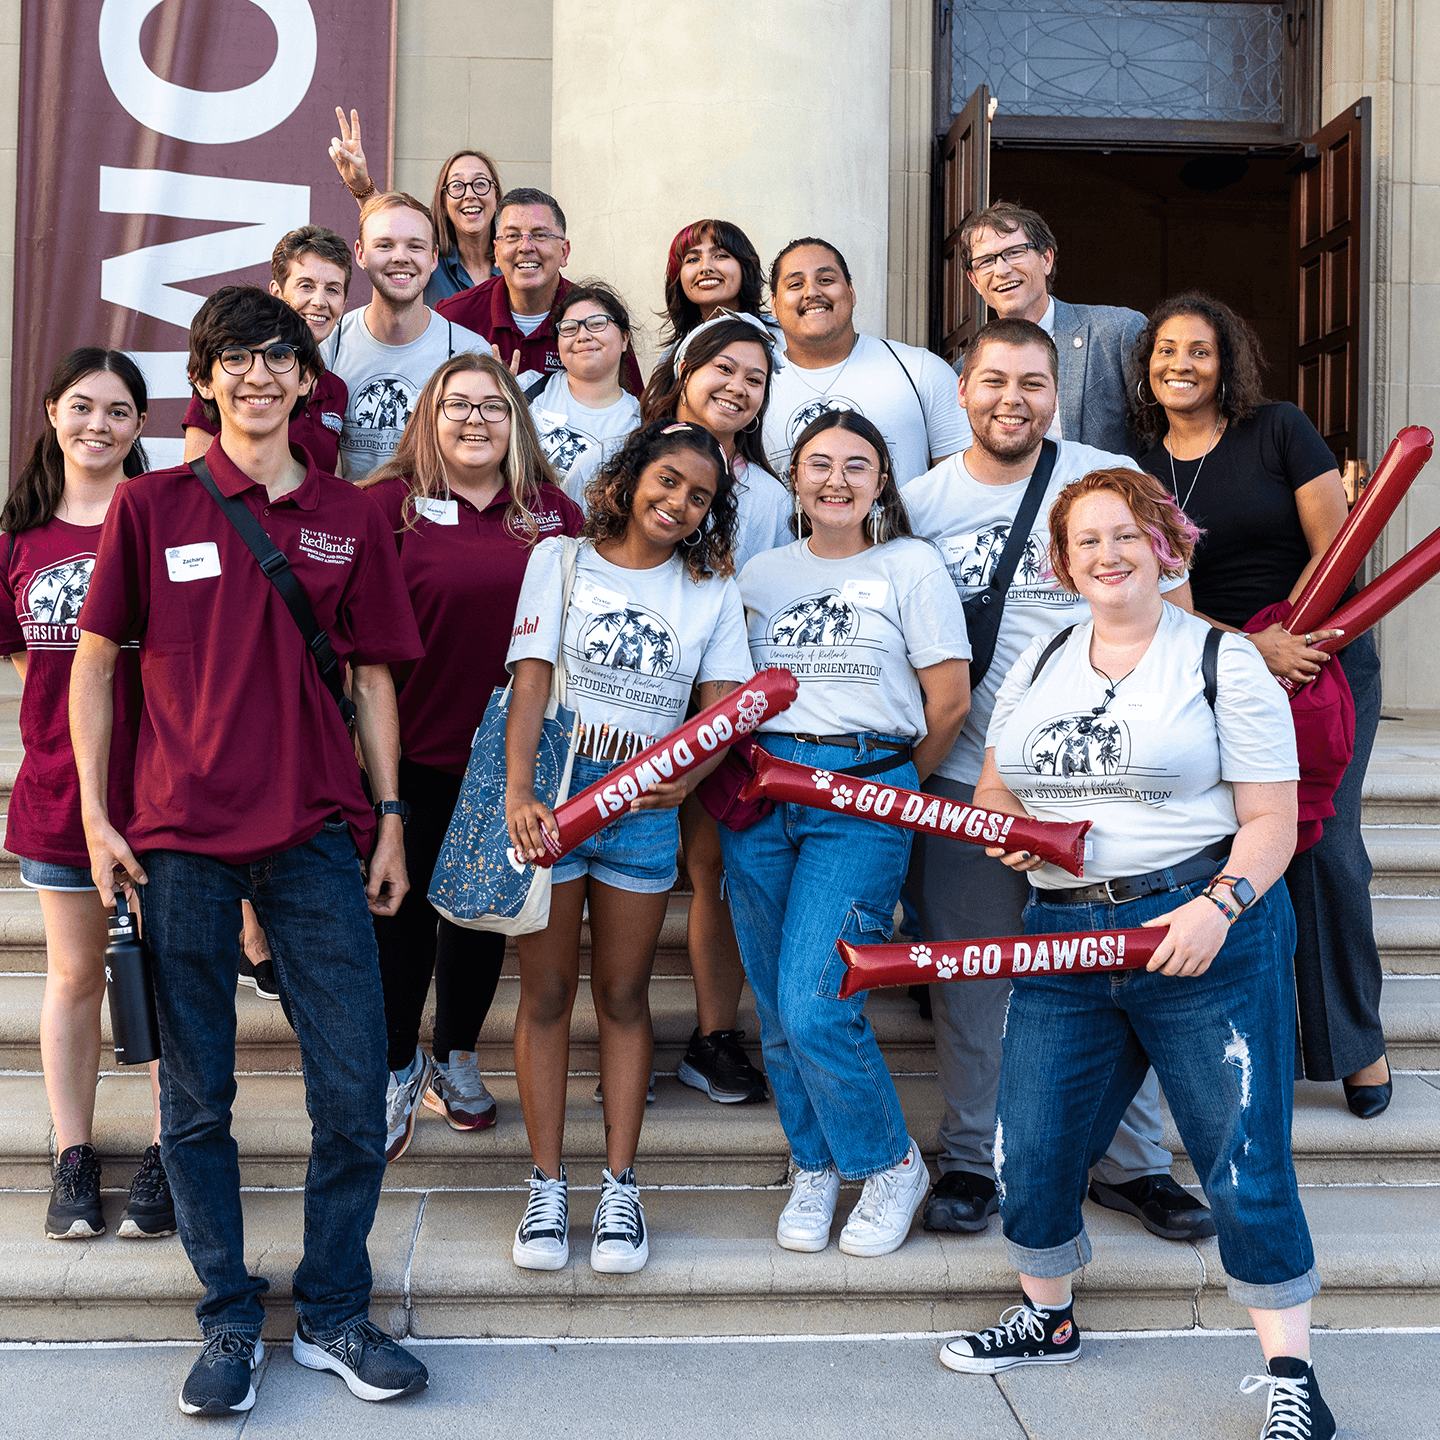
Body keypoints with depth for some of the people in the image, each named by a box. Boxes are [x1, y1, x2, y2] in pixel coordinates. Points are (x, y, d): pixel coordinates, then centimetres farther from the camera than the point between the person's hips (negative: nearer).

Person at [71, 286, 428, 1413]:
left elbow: (372, 676, 11)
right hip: (180, 840, -1)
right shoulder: (152, 506, 4)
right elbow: (96, 661, 7)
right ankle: (231, 1319, 23)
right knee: (197, 1100, 7)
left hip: (318, 836, 1)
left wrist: (390, 818, 7)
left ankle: (334, 1313, 20)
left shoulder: (351, 517, 8)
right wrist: (96, 815, 0)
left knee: (355, 1094, 2)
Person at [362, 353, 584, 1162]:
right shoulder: (392, 505, -4)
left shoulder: (557, 514, 5)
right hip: (417, 751, -3)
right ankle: (400, 1065, 26)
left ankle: (457, 1057, 35)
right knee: (403, 908, 4)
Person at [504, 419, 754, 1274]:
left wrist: (684, 778, -20)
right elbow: (530, 682, -6)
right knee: (547, 991, 5)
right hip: (553, 792, -1)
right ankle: (547, 1186, 15)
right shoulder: (560, 560, 3)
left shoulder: (712, 592, 8)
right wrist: (518, 794, -18)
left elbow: (724, 713, 0)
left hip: (646, 805, 1)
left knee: (623, 994, 8)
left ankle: (621, 1187, 17)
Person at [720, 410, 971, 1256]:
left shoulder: (912, 567, 3)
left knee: (815, 1008, -13)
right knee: (776, 1013, 7)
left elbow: (949, 702, 1)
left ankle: (891, 1163, 11)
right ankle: (815, 1165, 27)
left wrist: (890, 781, 8)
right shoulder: (761, 574, 15)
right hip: (760, 791, 4)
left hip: (865, 795, -4)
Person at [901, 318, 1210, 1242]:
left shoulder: (1111, 479, 2)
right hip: (967, 782, 0)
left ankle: (1133, 1164, 22)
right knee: (971, 982, 8)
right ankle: (970, 1159, 24)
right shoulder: (918, 502, 4)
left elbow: (1172, 610, 7)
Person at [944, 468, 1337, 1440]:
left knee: (1245, 1162, -1)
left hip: (1204, 931, -5)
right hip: (1063, 938, 5)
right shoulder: (1038, 665, 15)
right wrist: (1008, 830, -1)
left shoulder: (1221, 660, -1)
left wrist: (1220, 905, -21)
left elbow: (1271, 820, -5)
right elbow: (994, 791, 22)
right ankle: (1048, 1319, 34)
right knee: (1030, 1150, 9)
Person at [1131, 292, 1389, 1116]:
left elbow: (1335, 548, -4)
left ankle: (1357, 1040, 11)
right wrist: (1255, 649, -13)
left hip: (1326, 659, -2)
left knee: (1321, 844, -6)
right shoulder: (1142, 469, 6)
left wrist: (1286, 646, -11)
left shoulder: (1280, 431, -1)